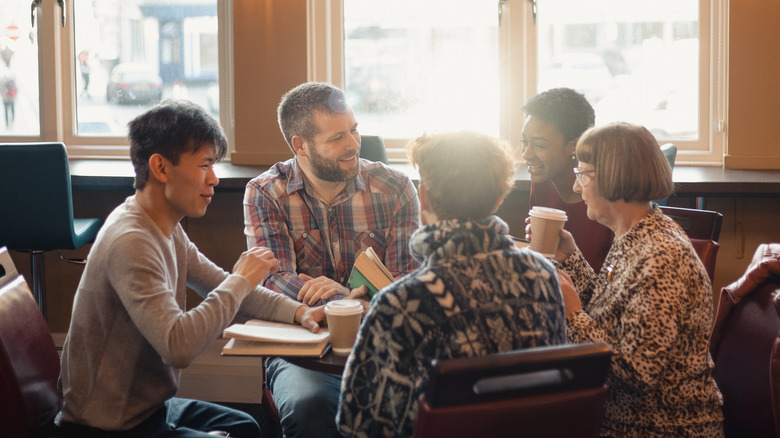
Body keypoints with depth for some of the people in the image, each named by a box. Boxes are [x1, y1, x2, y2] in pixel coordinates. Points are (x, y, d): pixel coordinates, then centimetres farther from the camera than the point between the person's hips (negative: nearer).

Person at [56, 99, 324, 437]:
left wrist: (298, 311, -2)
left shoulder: (167, 229, 3)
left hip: (147, 406, 10)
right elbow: (178, 346, -37)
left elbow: (224, 287, 13)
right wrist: (241, 280, -25)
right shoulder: (130, 243, -28)